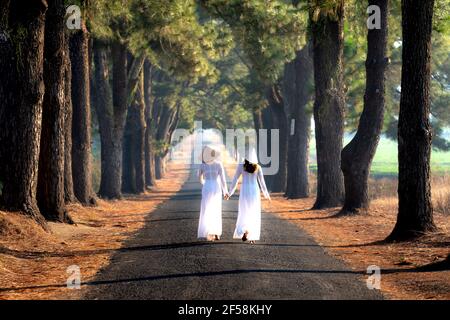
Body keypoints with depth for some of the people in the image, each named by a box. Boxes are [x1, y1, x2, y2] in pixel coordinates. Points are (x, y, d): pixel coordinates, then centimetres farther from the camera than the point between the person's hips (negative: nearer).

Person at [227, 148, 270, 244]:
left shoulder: (241, 166, -5)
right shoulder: (258, 167, -3)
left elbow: (235, 180, -1)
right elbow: (261, 182, -1)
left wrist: (230, 193, 8)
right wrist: (266, 194, 10)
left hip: (244, 190, -1)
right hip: (255, 190, 1)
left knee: (244, 213, 9)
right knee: (254, 214, 10)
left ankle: (245, 230, -20)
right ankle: (252, 237, 8)